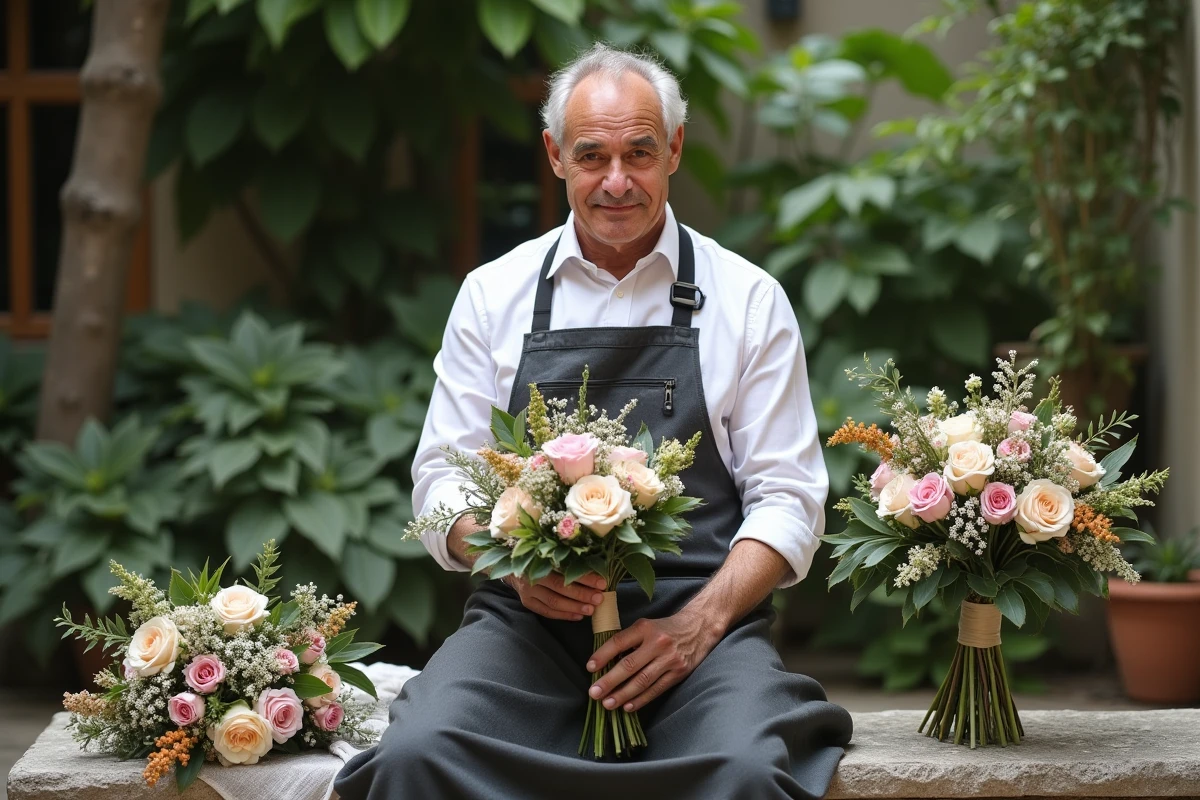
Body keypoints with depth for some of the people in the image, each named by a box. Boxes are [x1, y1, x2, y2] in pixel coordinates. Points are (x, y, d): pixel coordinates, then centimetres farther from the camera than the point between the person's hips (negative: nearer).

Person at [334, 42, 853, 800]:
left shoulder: (747, 298, 8)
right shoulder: (494, 295, 13)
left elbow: (786, 499, 5)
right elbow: (442, 482, 13)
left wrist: (698, 624, -12)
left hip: (698, 626, -1)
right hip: (526, 618, 1)